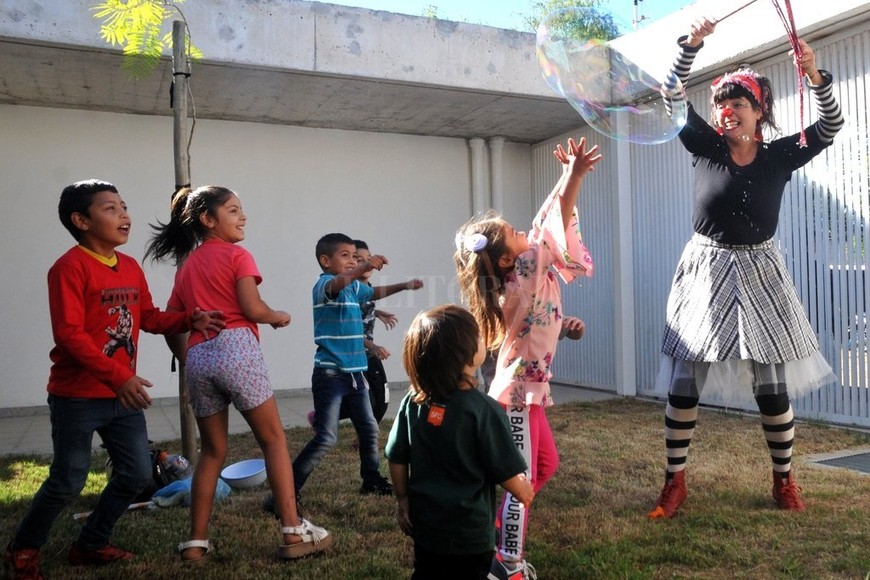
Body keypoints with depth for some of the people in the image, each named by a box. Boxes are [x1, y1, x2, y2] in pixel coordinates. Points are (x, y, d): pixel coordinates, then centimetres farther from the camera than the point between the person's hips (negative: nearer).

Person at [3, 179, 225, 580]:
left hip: (123, 395, 7)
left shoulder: (131, 267, 7)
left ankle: (90, 545, 30)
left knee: (137, 475, 10)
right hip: (77, 396, -7)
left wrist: (191, 319, -3)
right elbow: (69, 334, -22)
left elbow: (149, 317, 14)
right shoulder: (70, 266, -16)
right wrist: (119, 377, -27)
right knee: (68, 482, 4)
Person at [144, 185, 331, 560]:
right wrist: (280, 316, 8)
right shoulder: (237, 255, 1)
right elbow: (253, 309, -10)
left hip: (197, 358, 6)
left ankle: (196, 542, 17)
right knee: (274, 440, 3)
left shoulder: (186, 265, 21)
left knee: (212, 451, 16)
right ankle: (293, 532, 3)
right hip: (235, 349, -6)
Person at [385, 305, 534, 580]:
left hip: (424, 522, 5)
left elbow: (396, 460, 0)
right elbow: (506, 474, -14)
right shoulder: (484, 409, -22)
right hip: (469, 531, -5)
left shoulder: (412, 402, -8)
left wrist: (402, 500, 14)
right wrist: (524, 492, 6)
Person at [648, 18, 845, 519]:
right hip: (706, 271, 0)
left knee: (772, 388, 5)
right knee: (682, 385, -2)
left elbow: (830, 127, -10)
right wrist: (693, 44, -18)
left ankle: (784, 479, 26)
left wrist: (814, 74, -23)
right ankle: (676, 481, 11)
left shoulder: (780, 156, 2)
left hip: (757, 273, 0)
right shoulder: (707, 147, 0)